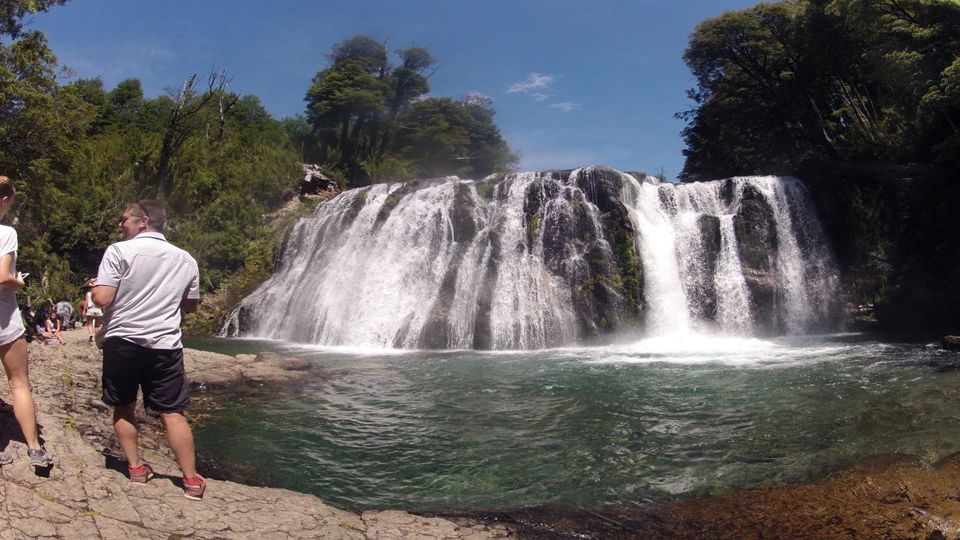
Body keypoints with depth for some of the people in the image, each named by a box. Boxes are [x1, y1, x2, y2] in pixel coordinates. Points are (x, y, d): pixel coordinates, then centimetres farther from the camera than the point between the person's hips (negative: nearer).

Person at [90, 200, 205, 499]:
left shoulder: (119, 251, -7)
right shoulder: (185, 259, 7)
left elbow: (102, 299, -14)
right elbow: (191, 306, 15)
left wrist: (95, 286, 7)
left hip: (121, 341, -2)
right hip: (164, 345, 2)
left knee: (124, 408, 18)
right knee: (173, 413, 5)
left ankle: (136, 468, 23)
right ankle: (192, 480, 6)